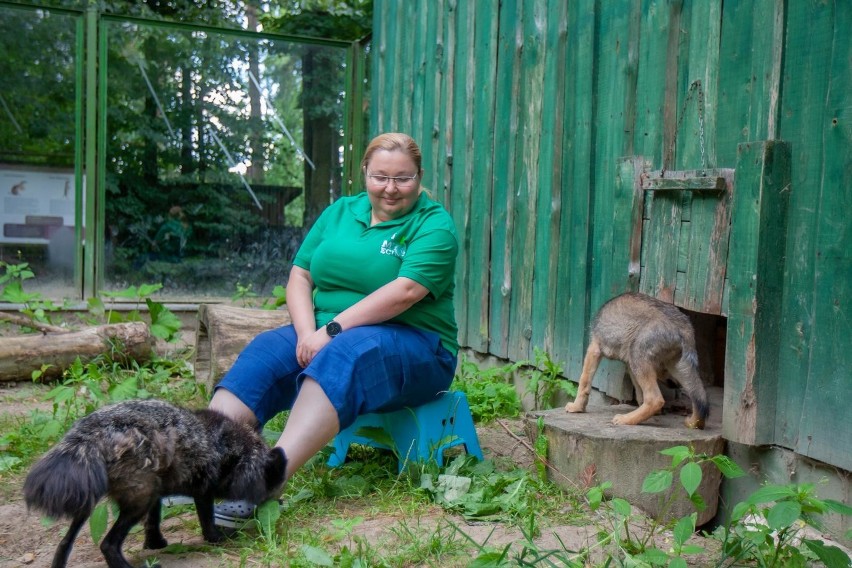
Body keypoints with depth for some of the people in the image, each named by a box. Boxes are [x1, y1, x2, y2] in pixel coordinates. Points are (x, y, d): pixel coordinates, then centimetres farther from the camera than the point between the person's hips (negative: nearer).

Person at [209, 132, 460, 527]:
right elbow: (300, 277, 8)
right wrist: (307, 332, -11)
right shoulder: (340, 212, 14)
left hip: (414, 347, -5)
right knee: (265, 351, -22)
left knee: (340, 356, -35)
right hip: (325, 335, 5)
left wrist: (332, 330, -21)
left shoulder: (434, 225, -4)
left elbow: (404, 292, -18)